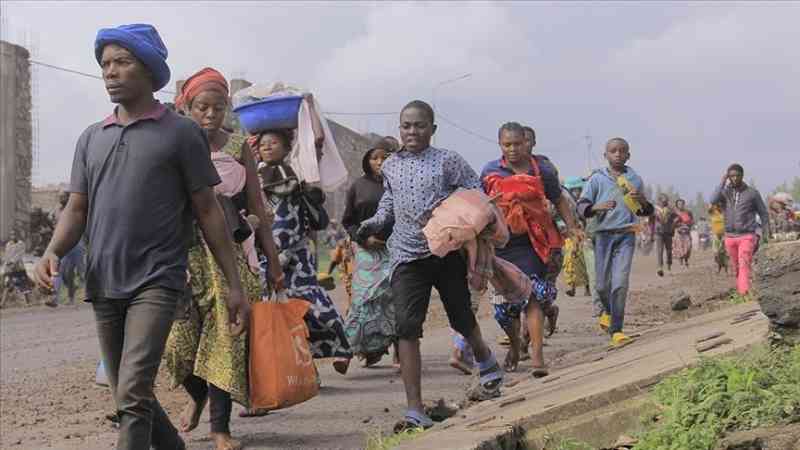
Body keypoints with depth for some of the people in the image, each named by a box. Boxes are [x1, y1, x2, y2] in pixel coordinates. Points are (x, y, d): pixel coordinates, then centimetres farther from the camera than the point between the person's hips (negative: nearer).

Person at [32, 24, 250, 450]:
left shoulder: (181, 134, 1)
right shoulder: (91, 138, 14)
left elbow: (208, 212, 1)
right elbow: (77, 208, 13)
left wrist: (235, 285, -2)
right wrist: (53, 251, -8)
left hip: (156, 282, -5)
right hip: (103, 285, 6)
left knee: (133, 394, -17)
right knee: (129, 396, 12)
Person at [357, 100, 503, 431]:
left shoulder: (447, 161, -3)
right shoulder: (390, 166, 9)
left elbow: (476, 192, -3)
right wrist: (376, 222, 9)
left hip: (448, 251, -2)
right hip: (407, 255, 2)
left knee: (461, 318, 13)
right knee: (407, 327, -12)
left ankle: (485, 360, 51)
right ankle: (415, 411, -11)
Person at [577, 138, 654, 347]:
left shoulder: (635, 179, 10)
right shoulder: (597, 179, 4)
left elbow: (646, 212, 21)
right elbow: (581, 206, 1)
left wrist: (642, 201, -3)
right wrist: (598, 207, -19)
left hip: (626, 235, 0)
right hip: (604, 234, 0)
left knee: (620, 282, -12)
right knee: (602, 284, 6)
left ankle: (616, 330, -7)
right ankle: (608, 310, 39)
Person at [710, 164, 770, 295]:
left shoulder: (752, 193, 0)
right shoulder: (725, 192, 4)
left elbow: (763, 213, 6)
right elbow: (713, 200, -17)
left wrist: (766, 233, 1)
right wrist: (723, 181, -14)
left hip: (747, 236, -3)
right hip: (730, 237, 3)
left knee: (744, 265, -16)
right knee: (736, 267, 12)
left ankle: (744, 293, -25)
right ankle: (739, 290, 26)